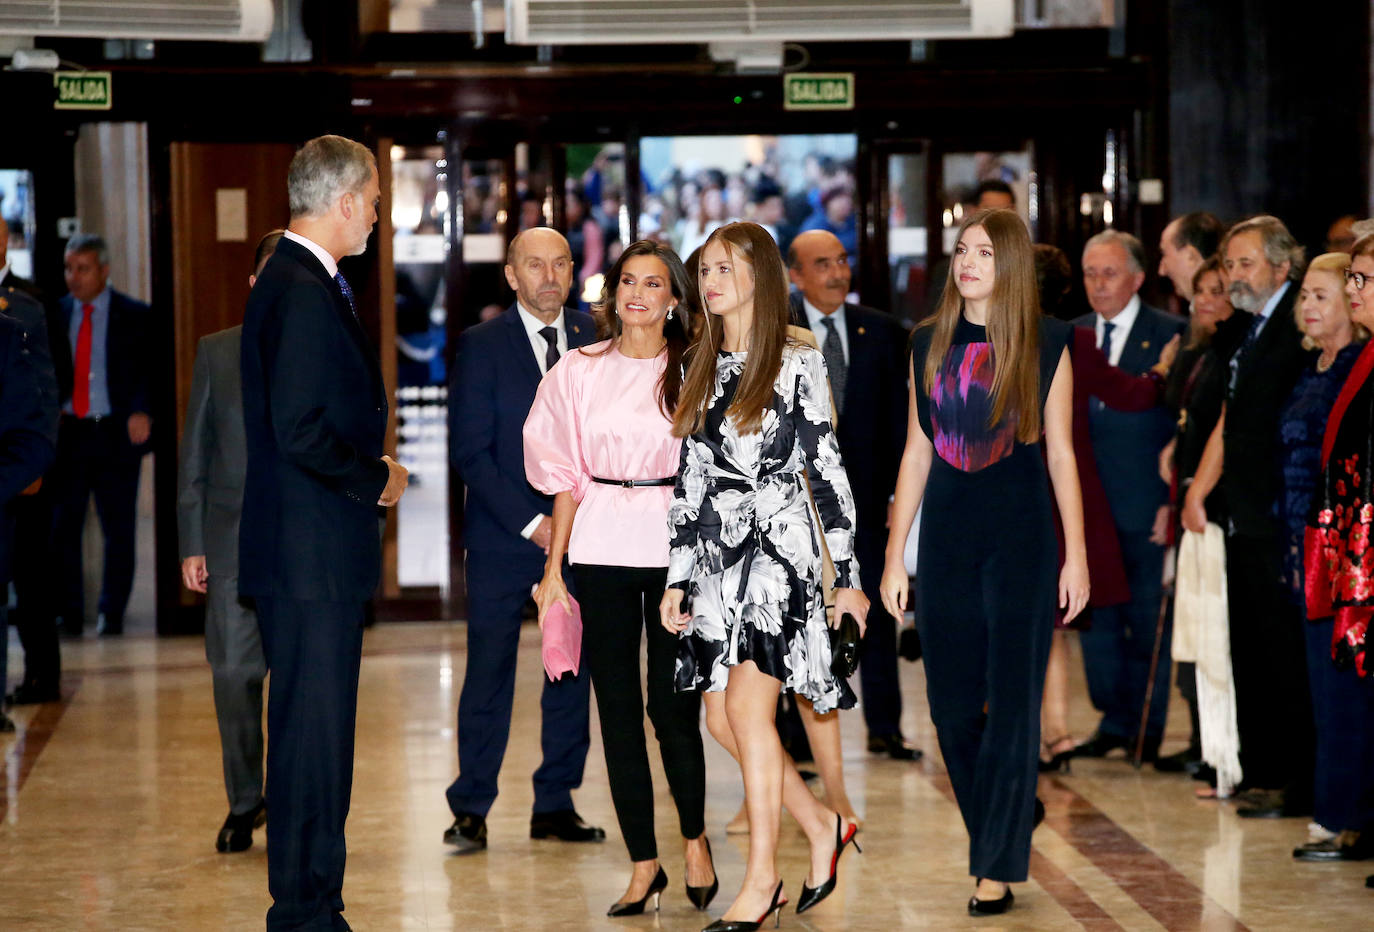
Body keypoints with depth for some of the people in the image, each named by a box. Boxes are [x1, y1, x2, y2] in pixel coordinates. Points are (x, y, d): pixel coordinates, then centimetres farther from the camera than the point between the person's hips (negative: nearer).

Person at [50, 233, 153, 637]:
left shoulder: (135, 316, 2)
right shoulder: (54, 315, 8)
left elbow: (151, 370, -1)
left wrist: (141, 412, -17)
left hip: (116, 433, -2)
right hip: (67, 433, 2)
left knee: (118, 529, 3)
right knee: (62, 527, -2)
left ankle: (112, 614, 13)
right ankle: (69, 615, 5)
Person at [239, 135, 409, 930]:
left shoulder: (297, 283, 15)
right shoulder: (305, 294, -17)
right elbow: (301, 432, -24)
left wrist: (372, 469, 11)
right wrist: (375, 480, -10)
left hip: (311, 551, 11)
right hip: (313, 554, -11)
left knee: (312, 734, 14)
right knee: (315, 734, -5)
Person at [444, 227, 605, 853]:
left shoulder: (596, 341, 7)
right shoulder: (480, 346, -2)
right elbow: (470, 452, -6)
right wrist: (530, 523, -13)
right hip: (503, 536, -3)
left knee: (573, 671, 5)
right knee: (489, 672, -2)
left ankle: (556, 806, 14)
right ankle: (470, 811, 6)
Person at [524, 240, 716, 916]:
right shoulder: (579, 372, 8)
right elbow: (566, 475, 9)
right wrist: (553, 568, 4)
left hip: (676, 548, -2)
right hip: (601, 550, 2)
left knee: (672, 705, -6)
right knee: (617, 708, 3)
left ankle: (695, 841, 18)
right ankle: (643, 865, 11)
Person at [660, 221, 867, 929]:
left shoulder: (796, 365, -3)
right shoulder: (701, 369, 14)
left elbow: (827, 471, -3)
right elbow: (689, 479, 15)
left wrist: (848, 575, -4)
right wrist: (677, 577, 11)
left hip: (778, 549, -6)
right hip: (716, 555, 6)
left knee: (747, 707, -12)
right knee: (720, 718, 2)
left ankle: (763, 874, -2)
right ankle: (821, 826, 22)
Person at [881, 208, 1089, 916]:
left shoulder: (1045, 345, -1)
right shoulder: (928, 345, 7)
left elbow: (1060, 454, 1)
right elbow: (916, 453, 9)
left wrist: (1076, 557, -1)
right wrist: (894, 556, 7)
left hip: (1021, 542, -3)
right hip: (946, 542, 3)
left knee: (1012, 705, -3)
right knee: (951, 706, 5)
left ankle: (997, 867, 3)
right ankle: (992, 836, 22)